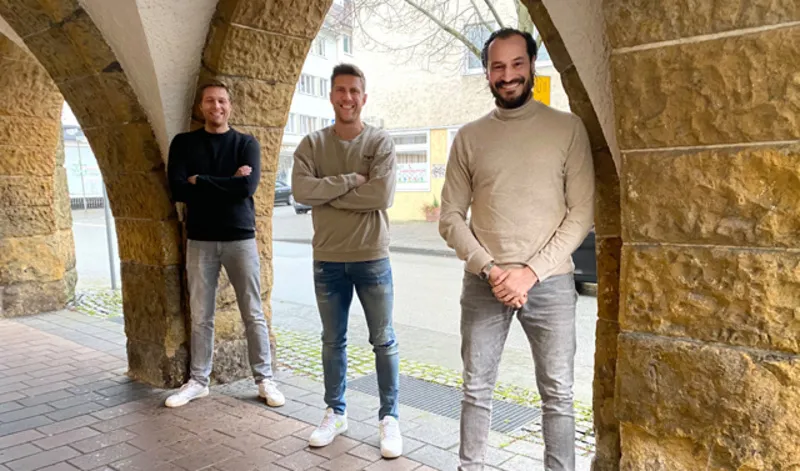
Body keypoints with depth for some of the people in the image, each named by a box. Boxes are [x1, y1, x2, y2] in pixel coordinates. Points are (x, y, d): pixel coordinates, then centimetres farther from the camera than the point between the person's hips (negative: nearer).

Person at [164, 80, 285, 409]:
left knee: (253, 314, 4)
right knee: (200, 316, 8)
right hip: (200, 240, 1)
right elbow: (178, 189, -8)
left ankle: (264, 379, 15)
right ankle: (198, 381, 22)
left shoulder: (247, 143, 2)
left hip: (240, 238, -1)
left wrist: (200, 182, -9)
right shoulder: (183, 143, 6)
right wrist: (227, 183, -11)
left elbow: (248, 187, -14)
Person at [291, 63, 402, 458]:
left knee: (383, 341, 7)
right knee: (333, 341, 15)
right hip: (327, 260, 2)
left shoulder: (381, 143, -4)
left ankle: (389, 418, 22)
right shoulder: (312, 144, 1)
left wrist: (328, 194, -13)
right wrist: (351, 180, -17)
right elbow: (301, 191, -14)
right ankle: (335, 413, 31)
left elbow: (382, 195, -19)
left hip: (372, 258, -2)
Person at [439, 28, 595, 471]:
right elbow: (451, 217, 4)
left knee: (557, 394, 7)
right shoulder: (469, 136, 6)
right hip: (483, 284, 2)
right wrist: (489, 269, -10)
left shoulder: (567, 128, 2)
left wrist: (532, 272, -12)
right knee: (477, 388, 11)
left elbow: (581, 213, -2)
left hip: (550, 282, -1)